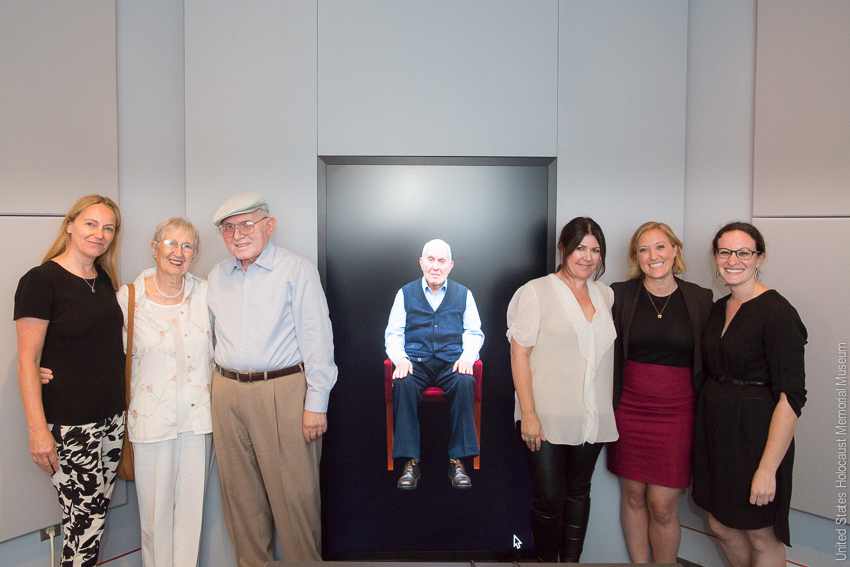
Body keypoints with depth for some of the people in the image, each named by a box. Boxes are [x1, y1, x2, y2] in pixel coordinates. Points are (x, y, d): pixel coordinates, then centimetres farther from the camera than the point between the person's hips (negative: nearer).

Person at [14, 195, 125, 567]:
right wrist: (38, 430, -16)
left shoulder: (105, 280, 11)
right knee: (85, 518, 1)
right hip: (68, 424, -6)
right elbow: (27, 361, -12)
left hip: (112, 417, 6)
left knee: (95, 512, 13)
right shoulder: (40, 281, -10)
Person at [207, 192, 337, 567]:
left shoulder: (297, 270, -5)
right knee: (239, 491, 14)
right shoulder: (217, 276, 13)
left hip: (283, 391, -5)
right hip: (227, 392, 6)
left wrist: (316, 403, -12)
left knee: (294, 493, 0)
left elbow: (316, 339, -9)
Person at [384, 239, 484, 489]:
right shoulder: (406, 293, 13)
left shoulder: (463, 294, 14)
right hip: (415, 361, 0)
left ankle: (457, 460, -22)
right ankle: (410, 462, -24)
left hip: (451, 361, 0)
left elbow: (474, 332, 12)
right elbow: (393, 333, 10)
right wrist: (400, 358, -10)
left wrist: (467, 356, -8)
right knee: (403, 383, -33)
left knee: (465, 382, -33)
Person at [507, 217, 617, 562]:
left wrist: (610, 409, 12)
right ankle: (547, 559, 25)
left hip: (593, 418, 5)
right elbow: (519, 355, -9)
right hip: (547, 418, -5)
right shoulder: (536, 292, -5)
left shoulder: (605, 295, 11)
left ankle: (572, 559, 33)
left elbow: (608, 353, 18)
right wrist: (528, 414, -15)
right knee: (549, 497, 3)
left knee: (579, 493, 16)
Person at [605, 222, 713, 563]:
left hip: (676, 414, -1)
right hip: (629, 410, 1)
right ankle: (638, 562, 33)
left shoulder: (700, 299, 1)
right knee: (633, 496, 13)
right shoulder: (620, 295, 0)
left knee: (663, 506, 2)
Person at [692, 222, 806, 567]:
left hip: (756, 432, -7)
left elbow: (790, 396, -19)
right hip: (714, 428, 7)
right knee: (721, 526, 17)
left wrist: (767, 468, -22)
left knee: (761, 536, 11)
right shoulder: (718, 308, 8)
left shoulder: (777, 312, -15)